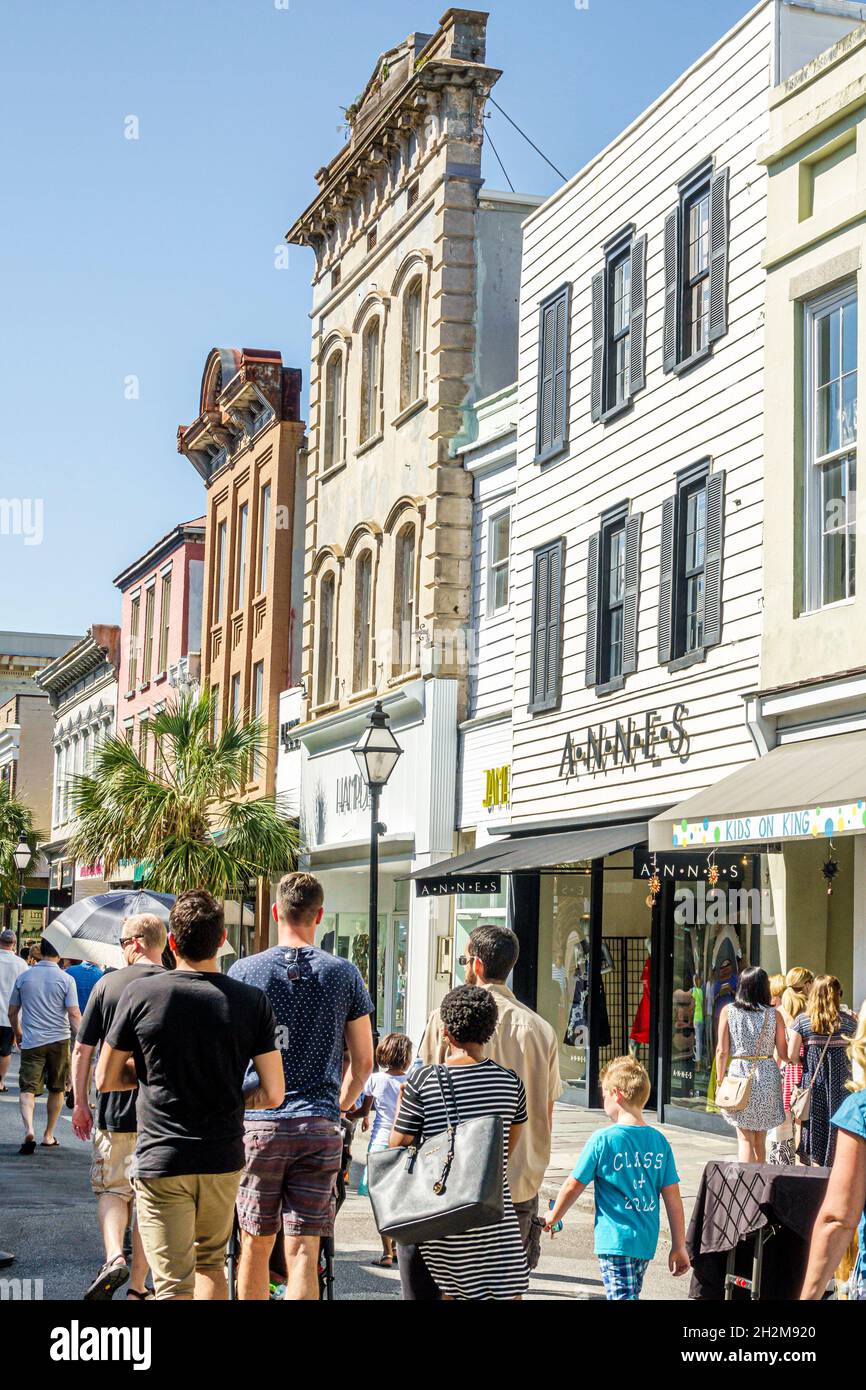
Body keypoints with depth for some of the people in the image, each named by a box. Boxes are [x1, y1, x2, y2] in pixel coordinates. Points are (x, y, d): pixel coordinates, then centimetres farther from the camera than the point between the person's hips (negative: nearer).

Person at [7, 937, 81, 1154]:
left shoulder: (23, 978, 3)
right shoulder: (66, 980, -5)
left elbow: (12, 1012, 11)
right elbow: (74, 1014, -11)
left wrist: (18, 1033, 27)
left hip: (31, 1041, 0)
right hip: (59, 1040, 0)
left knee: (27, 1089, -4)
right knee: (57, 1090, 16)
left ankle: (29, 1130, -27)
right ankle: (48, 1136, 23)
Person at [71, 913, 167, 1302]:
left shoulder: (107, 984, -3)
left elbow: (82, 1051, -1)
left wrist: (81, 1103, 10)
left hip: (114, 1111, -1)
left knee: (112, 1190, 12)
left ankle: (114, 1257, -12)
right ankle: (138, 1286, 15)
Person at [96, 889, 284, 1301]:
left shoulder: (140, 994, -8)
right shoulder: (252, 1002, -4)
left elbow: (105, 1079, 0)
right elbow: (273, 1094, -5)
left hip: (161, 1162, -2)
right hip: (224, 1160, 3)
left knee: (174, 1286, 0)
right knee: (211, 1263, 24)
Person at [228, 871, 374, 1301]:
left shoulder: (244, 971, -1)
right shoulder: (344, 974, 2)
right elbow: (363, 1062, 6)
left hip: (258, 1123, 0)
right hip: (320, 1129, 0)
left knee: (255, 1245, 13)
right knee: (303, 1253, -1)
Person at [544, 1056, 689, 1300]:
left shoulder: (602, 1140, -10)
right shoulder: (660, 1142, 2)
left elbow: (573, 1185, -3)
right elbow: (673, 1198, 2)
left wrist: (553, 1216, 15)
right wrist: (679, 1246, 9)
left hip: (615, 1242, -6)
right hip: (647, 1243, 6)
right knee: (631, 1295, 21)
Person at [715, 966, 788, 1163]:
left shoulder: (728, 1011, -1)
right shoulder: (774, 1014, -1)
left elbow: (722, 1050, -3)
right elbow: (783, 1054, 2)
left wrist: (719, 1080, 5)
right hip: (767, 1076, 1)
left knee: (745, 1140, 2)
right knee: (760, 1142, 14)